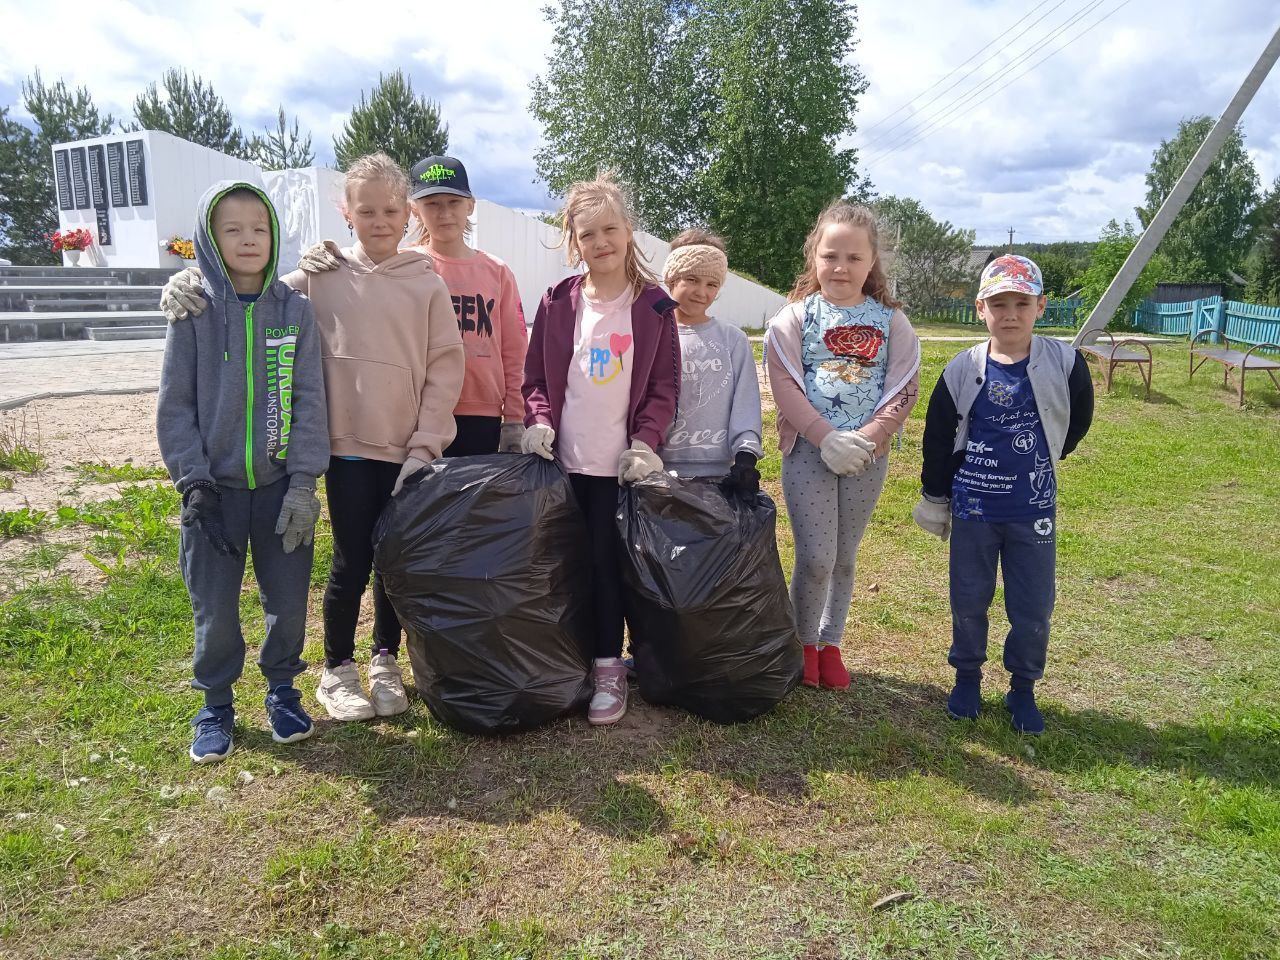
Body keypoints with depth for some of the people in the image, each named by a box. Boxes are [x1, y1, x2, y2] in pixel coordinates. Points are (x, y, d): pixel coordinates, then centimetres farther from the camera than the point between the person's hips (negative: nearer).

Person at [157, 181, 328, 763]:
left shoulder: (295, 310, -1)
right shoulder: (195, 312, -2)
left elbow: (309, 399, -3)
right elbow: (175, 405, -2)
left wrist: (302, 483, -10)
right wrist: (195, 483, -9)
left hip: (281, 485, 1)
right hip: (216, 488, 0)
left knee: (288, 600, 9)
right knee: (215, 609, 8)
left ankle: (282, 689, 32)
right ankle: (216, 705, 28)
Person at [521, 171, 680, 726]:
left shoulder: (653, 305, -1)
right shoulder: (557, 303, 3)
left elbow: (665, 384, 1)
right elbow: (535, 376, 8)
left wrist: (646, 441, -11)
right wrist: (538, 421, -9)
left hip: (619, 463, -2)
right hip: (561, 460, 2)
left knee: (606, 563, 2)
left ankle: (608, 667, 17)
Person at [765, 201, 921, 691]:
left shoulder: (890, 320, 6)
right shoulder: (795, 316, 0)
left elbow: (904, 390, 0)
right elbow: (786, 385, -8)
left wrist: (865, 439, -14)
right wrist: (827, 438, -17)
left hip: (868, 454, 2)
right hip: (808, 449, -2)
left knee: (845, 557, 11)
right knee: (816, 556, -6)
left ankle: (829, 645, 26)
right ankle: (803, 643, 16)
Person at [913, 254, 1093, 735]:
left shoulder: (1064, 362, -7)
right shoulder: (963, 370, -6)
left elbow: (1077, 421, 10)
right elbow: (938, 437, 2)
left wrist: (1038, 460, 13)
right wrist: (935, 497, 7)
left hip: (1034, 509, 0)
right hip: (972, 509, 0)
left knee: (1033, 608, 7)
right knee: (969, 600, 11)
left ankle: (1023, 689, 28)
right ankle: (967, 676, 32)